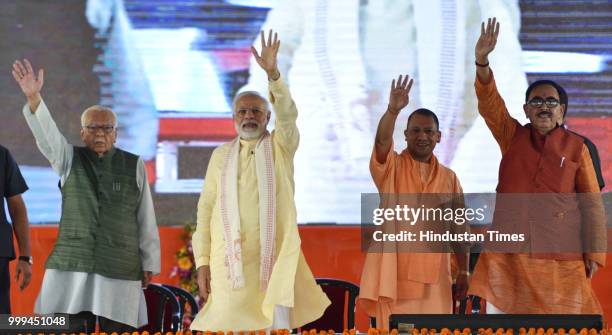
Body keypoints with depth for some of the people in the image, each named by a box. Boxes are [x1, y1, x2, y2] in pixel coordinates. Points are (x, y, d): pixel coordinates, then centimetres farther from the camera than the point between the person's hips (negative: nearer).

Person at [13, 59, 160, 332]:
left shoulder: (134, 166, 6)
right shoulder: (69, 159, 8)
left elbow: (146, 219, 7)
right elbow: (46, 132, -11)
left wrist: (149, 264, 6)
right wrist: (34, 97, -28)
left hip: (120, 269, 0)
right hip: (71, 267, 1)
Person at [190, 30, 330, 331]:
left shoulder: (281, 146, 7)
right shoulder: (221, 155, 11)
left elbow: (287, 114, -13)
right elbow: (206, 207, 8)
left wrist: (273, 73, -29)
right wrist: (202, 261, 0)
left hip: (274, 257, -1)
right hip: (230, 258, 1)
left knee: (277, 325, -5)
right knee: (230, 325, 0)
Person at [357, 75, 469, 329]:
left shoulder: (449, 178, 12)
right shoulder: (392, 168, 4)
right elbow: (382, 141, -18)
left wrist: (463, 271, 7)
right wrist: (393, 110, -35)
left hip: (434, 277, 3)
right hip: (395, 274, -2)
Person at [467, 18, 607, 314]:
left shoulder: (576, 147, 2)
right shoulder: (512, 137, 8)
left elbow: (591, 204, 1)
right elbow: (489, 103, -6)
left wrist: (594, 253, -5)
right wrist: (482, 61, -22)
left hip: (561, 257, -2)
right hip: (508, 253, 2)